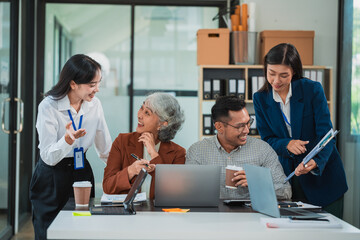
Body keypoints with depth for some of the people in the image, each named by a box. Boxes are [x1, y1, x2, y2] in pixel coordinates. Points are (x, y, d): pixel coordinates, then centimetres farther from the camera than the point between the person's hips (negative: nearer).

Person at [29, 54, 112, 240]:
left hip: (81, 171, 5)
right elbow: (48, 157, -18)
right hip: (51, 177, -4)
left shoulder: (94, 105, -1)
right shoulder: (48, 107, -16)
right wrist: (68, 139, -34)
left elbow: (106, 148, 6)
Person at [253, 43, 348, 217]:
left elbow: (326, 134, -14)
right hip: (288, 179, 2)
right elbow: (267, 139, 2)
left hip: (322, 176, -2)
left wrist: (315, 162, -32)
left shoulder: (312, 89, -10)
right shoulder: (261, 99, 0)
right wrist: (287, 144, -21)